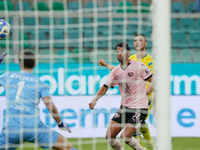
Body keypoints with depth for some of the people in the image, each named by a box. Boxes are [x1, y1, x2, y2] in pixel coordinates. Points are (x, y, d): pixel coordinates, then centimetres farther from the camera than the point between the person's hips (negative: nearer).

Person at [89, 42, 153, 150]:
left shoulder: (139, 66, -7)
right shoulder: (116, 71, 7)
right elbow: (105, 87, 6)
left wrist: (146, 93, -10)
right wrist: (95, 99, -9)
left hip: (139, 108, -6)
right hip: (124, 107, 6)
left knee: (125, 136, -19)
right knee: (109, 136, -2)